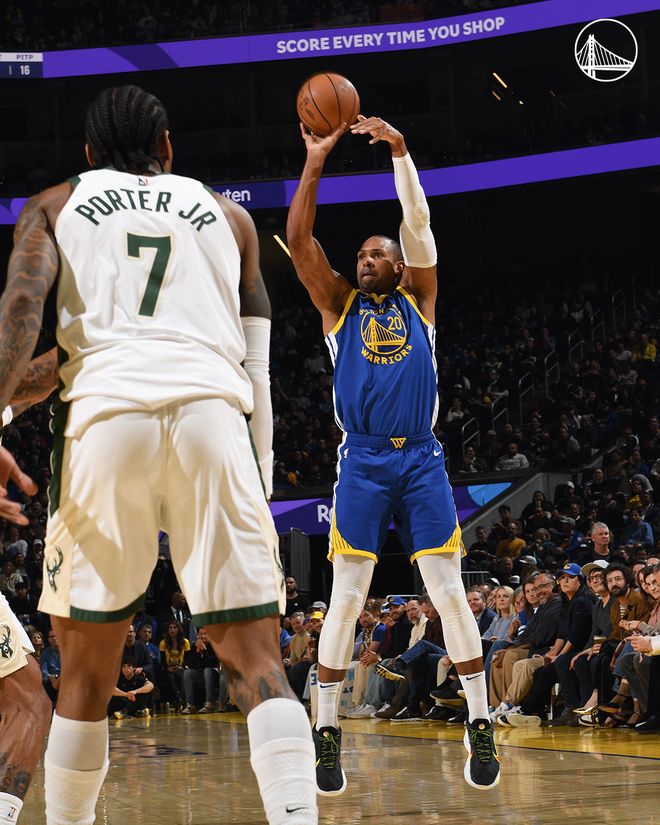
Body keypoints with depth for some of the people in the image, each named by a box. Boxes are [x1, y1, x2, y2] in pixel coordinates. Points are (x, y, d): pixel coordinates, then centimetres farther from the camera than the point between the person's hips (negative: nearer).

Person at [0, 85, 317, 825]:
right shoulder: (226, 215, 27)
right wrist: (262, 483, 23)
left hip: (106, 411, -1)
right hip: (212, 415, 1)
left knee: (87, 665, 12)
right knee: (254, 655, -1)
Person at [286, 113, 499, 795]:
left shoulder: (418, 299, 14)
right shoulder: (339, 304, 14)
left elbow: (418, 221, 2)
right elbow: (298, 238, 2)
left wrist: (398, 148, -6)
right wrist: (315, 161, 0)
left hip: (422, 460, 0)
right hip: (362, 463, 0)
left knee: (450, 594, -3)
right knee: (346, 599, -4)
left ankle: (480, 726, 2)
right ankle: (326, 732, 3)